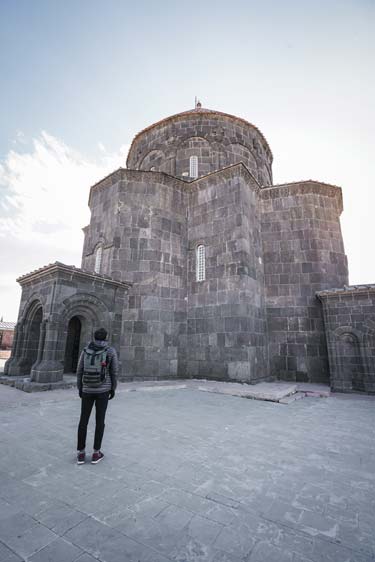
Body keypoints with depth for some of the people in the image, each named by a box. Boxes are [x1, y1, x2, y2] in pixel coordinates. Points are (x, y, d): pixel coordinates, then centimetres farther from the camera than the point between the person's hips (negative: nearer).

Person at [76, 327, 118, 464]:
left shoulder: (85, 350, -2)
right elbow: (114, 372, -7)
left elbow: (79, 371, 2)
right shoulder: (111, 351, -10)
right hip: (103, 390, -2)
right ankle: (96, 453, 15)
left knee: (83, 420, 13)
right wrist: (113, 389, 5)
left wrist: (79, 388, 14)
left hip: (87, 389, 2)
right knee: (100, 421, 8)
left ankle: (81, 453, 19)